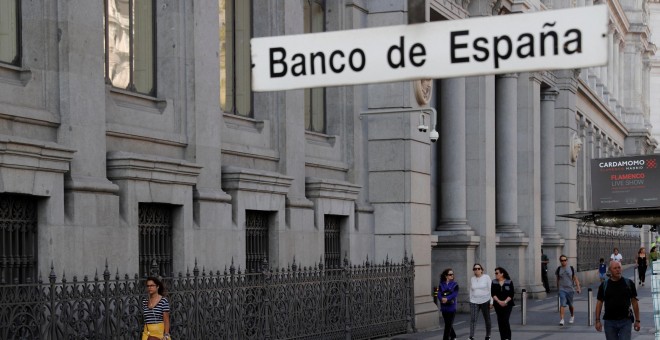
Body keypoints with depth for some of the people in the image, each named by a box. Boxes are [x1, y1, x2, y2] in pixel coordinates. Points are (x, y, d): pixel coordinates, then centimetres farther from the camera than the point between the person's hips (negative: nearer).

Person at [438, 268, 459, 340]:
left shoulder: (454, 284, 0)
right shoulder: (441, 285, 5)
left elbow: (455, 294, -13)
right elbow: (439, 294, -6)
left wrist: (447, 299, -28)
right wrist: (442, 299, -28)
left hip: (452, 307, -3)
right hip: (444, 307, 3)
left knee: (449, 324, -8)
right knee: (448, 324, 14)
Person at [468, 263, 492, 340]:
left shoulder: (486, 277, -3)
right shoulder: (472, 279, 7)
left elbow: (490, 289, -3)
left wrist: (491, 301, -8)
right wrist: (470, 301, 11)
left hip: (485, 301, -2)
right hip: (474, 302, 2)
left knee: (487, 319, 8)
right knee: (473, 319, -11)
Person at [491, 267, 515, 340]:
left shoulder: (509, 282, -1)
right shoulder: (494, 282, 6)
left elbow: (511, 294, -5)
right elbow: (493, 294, -1)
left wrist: (505, 301, -16)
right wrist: (499, 301, -14)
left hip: (507, 304, -3)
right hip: (498, 304, 3)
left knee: (505, 320, -14)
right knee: (500, 321, 3)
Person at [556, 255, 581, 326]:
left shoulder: (571, 269, 0)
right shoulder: (559, 269, 2)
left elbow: (575, 279, 2)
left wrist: (578, 287, -6)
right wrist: (558, 288, 19)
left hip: (570, 289, 1)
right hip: (562, 289, -1)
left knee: (570, 304, 14)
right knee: (562, 304, -14)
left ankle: (572, 316, 38)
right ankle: (561, 319, -17)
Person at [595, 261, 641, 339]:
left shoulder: (629, 283, 2)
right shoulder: (604, 286, 2)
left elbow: (634, 302, 5)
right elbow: (599, 303, 4)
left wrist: (637, 320, 3)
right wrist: (597, 320, -3)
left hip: (625, 321, -1)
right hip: (609, 321, 1)